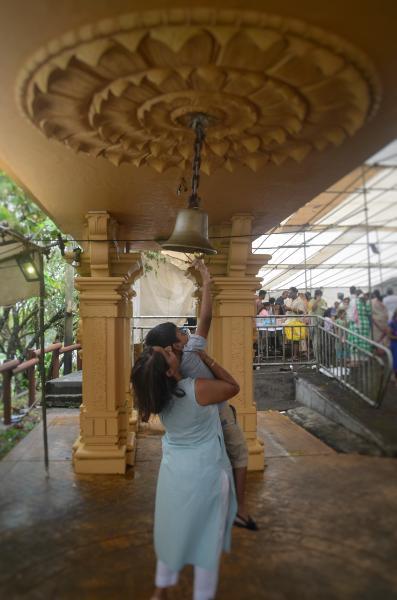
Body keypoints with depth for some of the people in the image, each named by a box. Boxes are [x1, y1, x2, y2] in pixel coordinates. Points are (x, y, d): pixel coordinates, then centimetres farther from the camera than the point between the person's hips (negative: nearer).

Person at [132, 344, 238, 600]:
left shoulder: (160, 395, -9)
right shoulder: (198, 389, -26)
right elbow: (234, 387, -9)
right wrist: (205, 357, -9)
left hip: (174, 471, 5)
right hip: (205, 473, -5)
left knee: (172, 530, 24)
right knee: (206, 537, 15)